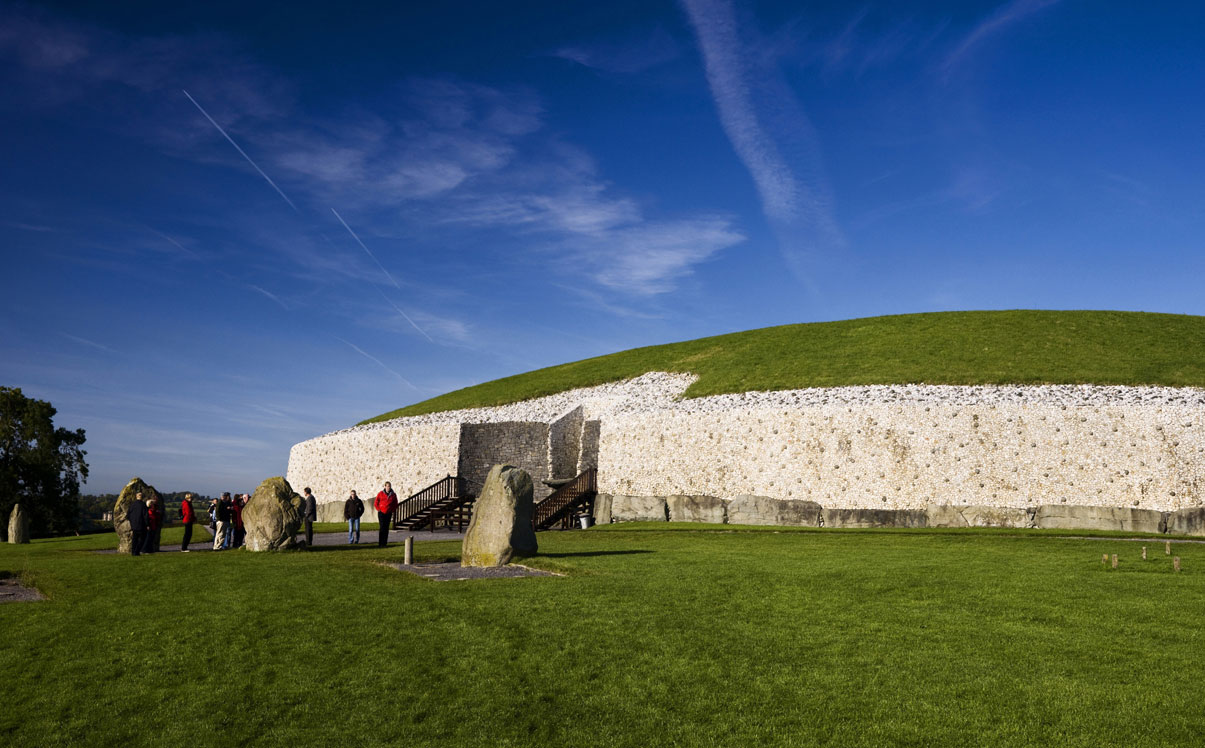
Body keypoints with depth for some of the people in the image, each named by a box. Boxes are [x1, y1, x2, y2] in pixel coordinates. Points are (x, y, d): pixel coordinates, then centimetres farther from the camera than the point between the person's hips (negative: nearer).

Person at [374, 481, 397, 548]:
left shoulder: (393, 495, 4)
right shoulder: (380, 494, 0)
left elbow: (395, 504, 14)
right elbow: (376, 503, 7)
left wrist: (392, 510, 3)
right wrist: (379, 509, -2)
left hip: (389, 513, 2)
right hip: (381, 513, -2)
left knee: (386, 528, 3)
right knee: (382, 527, -8)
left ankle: (384, 543, 8)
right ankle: (380, 543, -5)